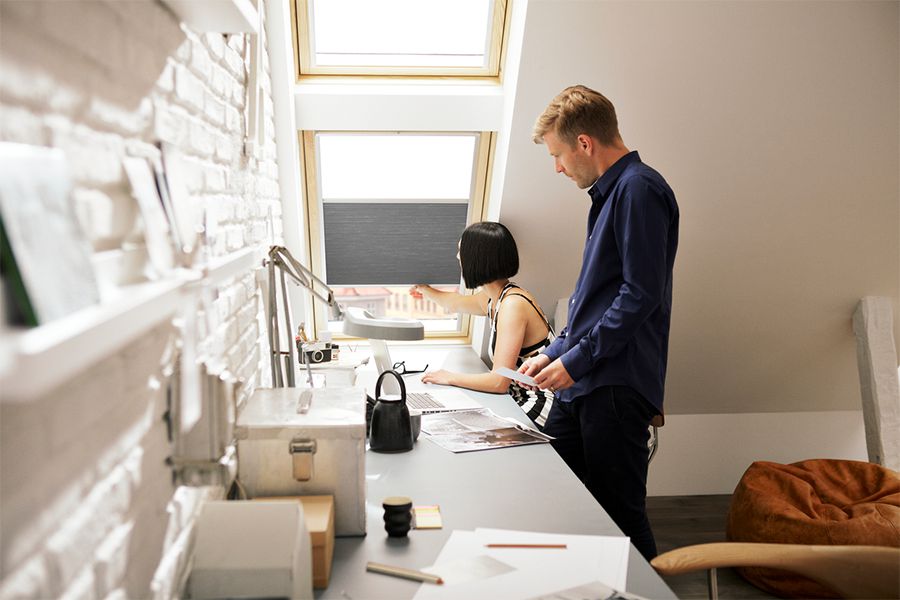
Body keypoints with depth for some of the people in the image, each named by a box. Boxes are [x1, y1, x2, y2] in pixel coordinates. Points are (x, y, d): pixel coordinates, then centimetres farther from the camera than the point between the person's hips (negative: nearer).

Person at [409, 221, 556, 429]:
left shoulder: (512, 304, -22)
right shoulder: (493, 298, 6)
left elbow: (499, 382, -26)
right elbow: (456, 304, 31)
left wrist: (450, 378, -11)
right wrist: (427, 291, 51)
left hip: (539, 413, -8)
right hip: (520, 403, 8)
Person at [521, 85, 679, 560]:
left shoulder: (639, 189, -12)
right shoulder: (610, 192, 19)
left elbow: (641, 293, -19)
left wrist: (577, 360, -15)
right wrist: (554, 353, 16)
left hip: (618, 384, -10)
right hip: (582, 382, 10)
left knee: (619, 514, 1)